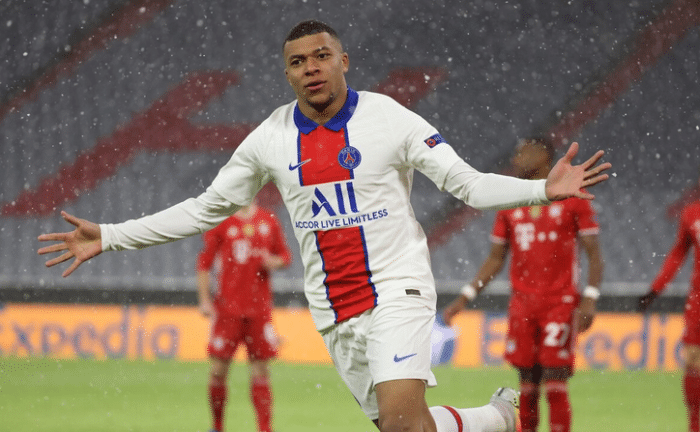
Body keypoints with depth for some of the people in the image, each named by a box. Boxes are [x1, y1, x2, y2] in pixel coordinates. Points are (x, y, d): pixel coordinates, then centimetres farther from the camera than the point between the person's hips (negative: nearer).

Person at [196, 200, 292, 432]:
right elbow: (204, 263, 1)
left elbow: (285, 255, 16)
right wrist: (205, 300, -5)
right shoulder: (221, 222, 0)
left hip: (260, 308, 2)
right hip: (228, 307, -2)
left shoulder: (269, 221, 7)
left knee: (260, 371, 1)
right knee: (219, 369, -2)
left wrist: (275, 262, -7)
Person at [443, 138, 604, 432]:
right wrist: (465, 297, 8)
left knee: (554, 384, -9)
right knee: (528, 384, 2)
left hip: (560, 304, -4)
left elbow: (594, 255, -1)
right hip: (522, 305, 4)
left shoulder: (572, 198, 0)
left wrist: (589, 299, -14)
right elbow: (496, 258, 17)